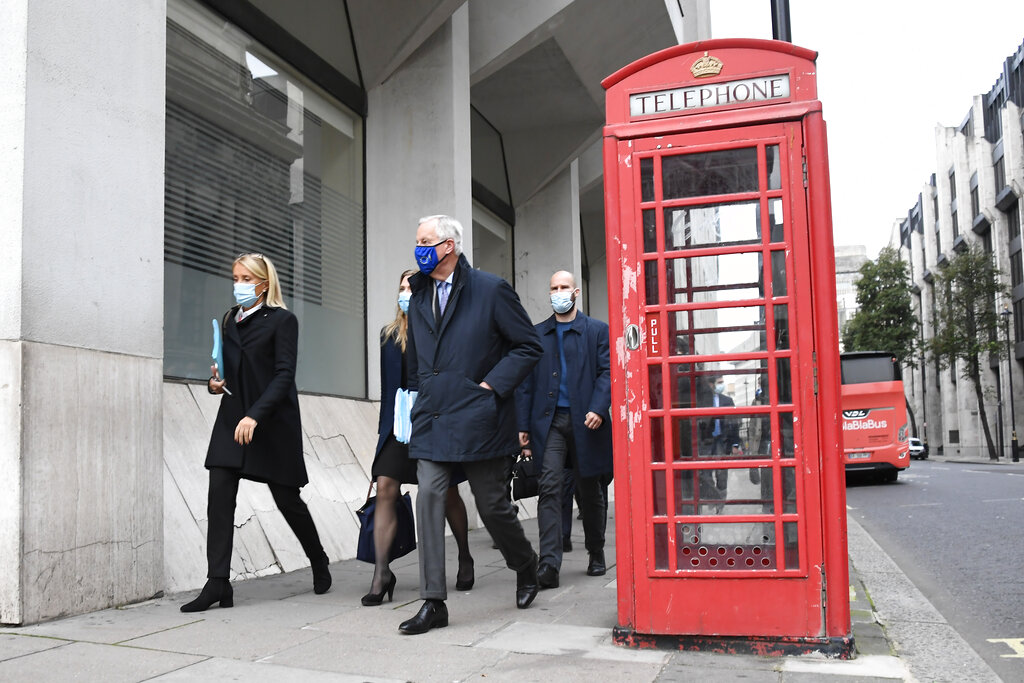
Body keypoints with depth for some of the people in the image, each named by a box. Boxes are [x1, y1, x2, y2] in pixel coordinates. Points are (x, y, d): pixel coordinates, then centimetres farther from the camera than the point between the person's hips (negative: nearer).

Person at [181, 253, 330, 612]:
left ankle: (319, 562, 30)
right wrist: (215, 382, -3)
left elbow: (284, 374, -14)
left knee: (286, 498, 5)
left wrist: (255, 415, -24)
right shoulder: (229, 320, 13)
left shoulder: (282, 320, -5)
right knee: (219, 496, -9)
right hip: (231, 420, 5)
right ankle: (217, 583, -7)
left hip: (273, 422, -5)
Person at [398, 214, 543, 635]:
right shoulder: (419, 296, 14)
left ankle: (526, 566, 34)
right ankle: (433, 603, -2)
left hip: (478, 418, -5)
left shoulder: (491, 290, -4)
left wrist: (491, 385, -10)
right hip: (432, 419, 5)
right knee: (429, 497, -7)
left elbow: (529, 346, -3)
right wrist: (422, 395, 15)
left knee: (492, 504, 4)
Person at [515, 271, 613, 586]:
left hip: (585, 422, -1)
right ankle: (549, 563, -15)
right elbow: (526, 382, 10)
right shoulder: (536, 334, 12)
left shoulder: (598, 330, 6)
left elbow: (607, 372, -2)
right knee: (550, 488, -12)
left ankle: (596, 554, 30)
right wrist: (523, 426, 3)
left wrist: (598, 408, -17)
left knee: (590, 491, 11)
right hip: (549, 422, 1)